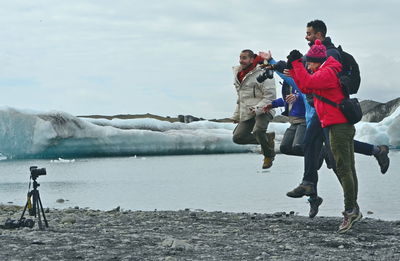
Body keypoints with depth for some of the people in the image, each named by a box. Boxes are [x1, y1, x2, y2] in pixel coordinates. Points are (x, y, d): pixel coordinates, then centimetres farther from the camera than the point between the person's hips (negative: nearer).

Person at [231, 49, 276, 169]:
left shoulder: (261, 74, -10)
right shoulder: (239, 75, 17)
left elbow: (270, 95, -15)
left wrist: (258, 108, -23)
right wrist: (236, 115, 25)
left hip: (263, 111, -8)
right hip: (246, 114, 8)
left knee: (258, 131, -32)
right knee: (238, 137, -2)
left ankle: (269, 155, -5)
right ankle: (267, 138, 16)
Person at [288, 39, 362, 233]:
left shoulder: (327, 72, -11)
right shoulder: (324, 73, 22)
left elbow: (308, 82, -27)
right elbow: (306, 88, 24)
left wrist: (296, 63, -18)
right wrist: (294, 69, 14)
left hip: (338, 127, -11)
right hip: (345, 126, 11)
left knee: (343, 169, -12)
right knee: (347, 169, 11)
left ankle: (350, 211, -14)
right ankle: (354, 209, 15)